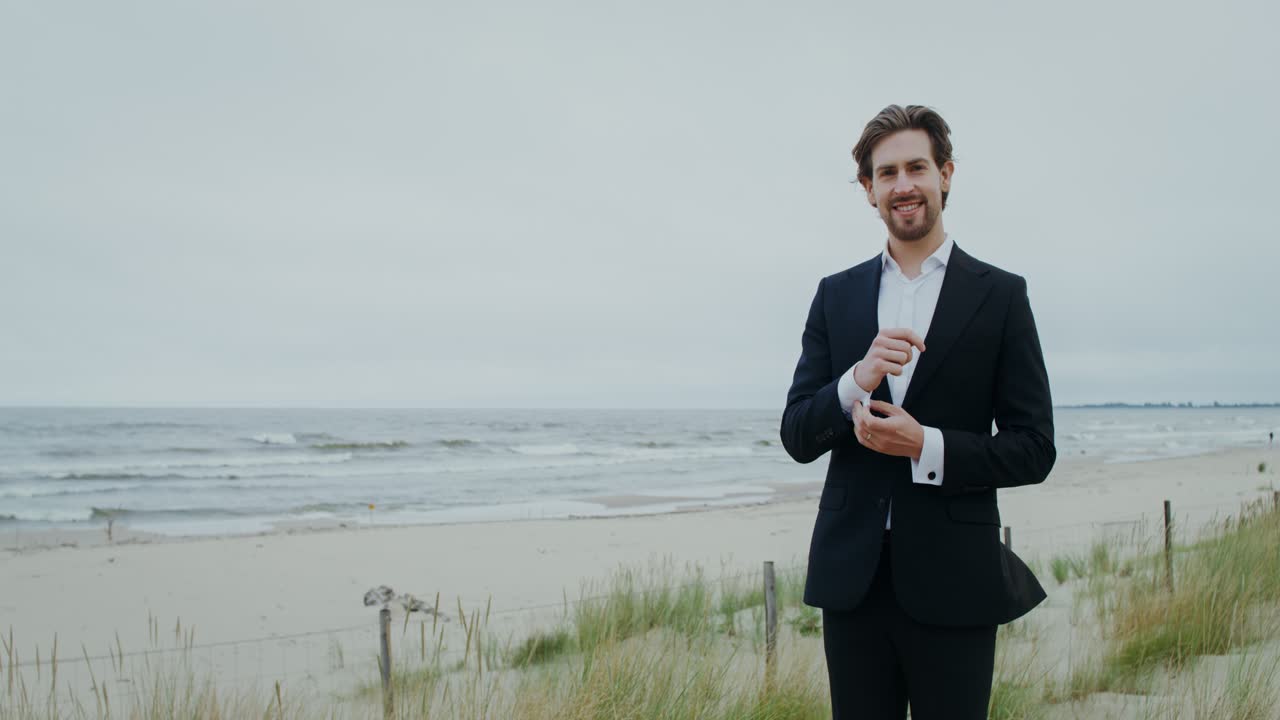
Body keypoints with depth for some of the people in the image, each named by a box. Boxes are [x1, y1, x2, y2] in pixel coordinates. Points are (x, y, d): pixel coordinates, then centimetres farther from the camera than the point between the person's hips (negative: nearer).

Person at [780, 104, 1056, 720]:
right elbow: (797, 438, 4)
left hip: (953, 582, -2)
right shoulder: (836, 295, 8)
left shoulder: (1000, 295, 0)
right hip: (851, 576, 3)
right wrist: (856, 381, -15)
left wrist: (928, 447, -17)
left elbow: (1033, 450, -2)